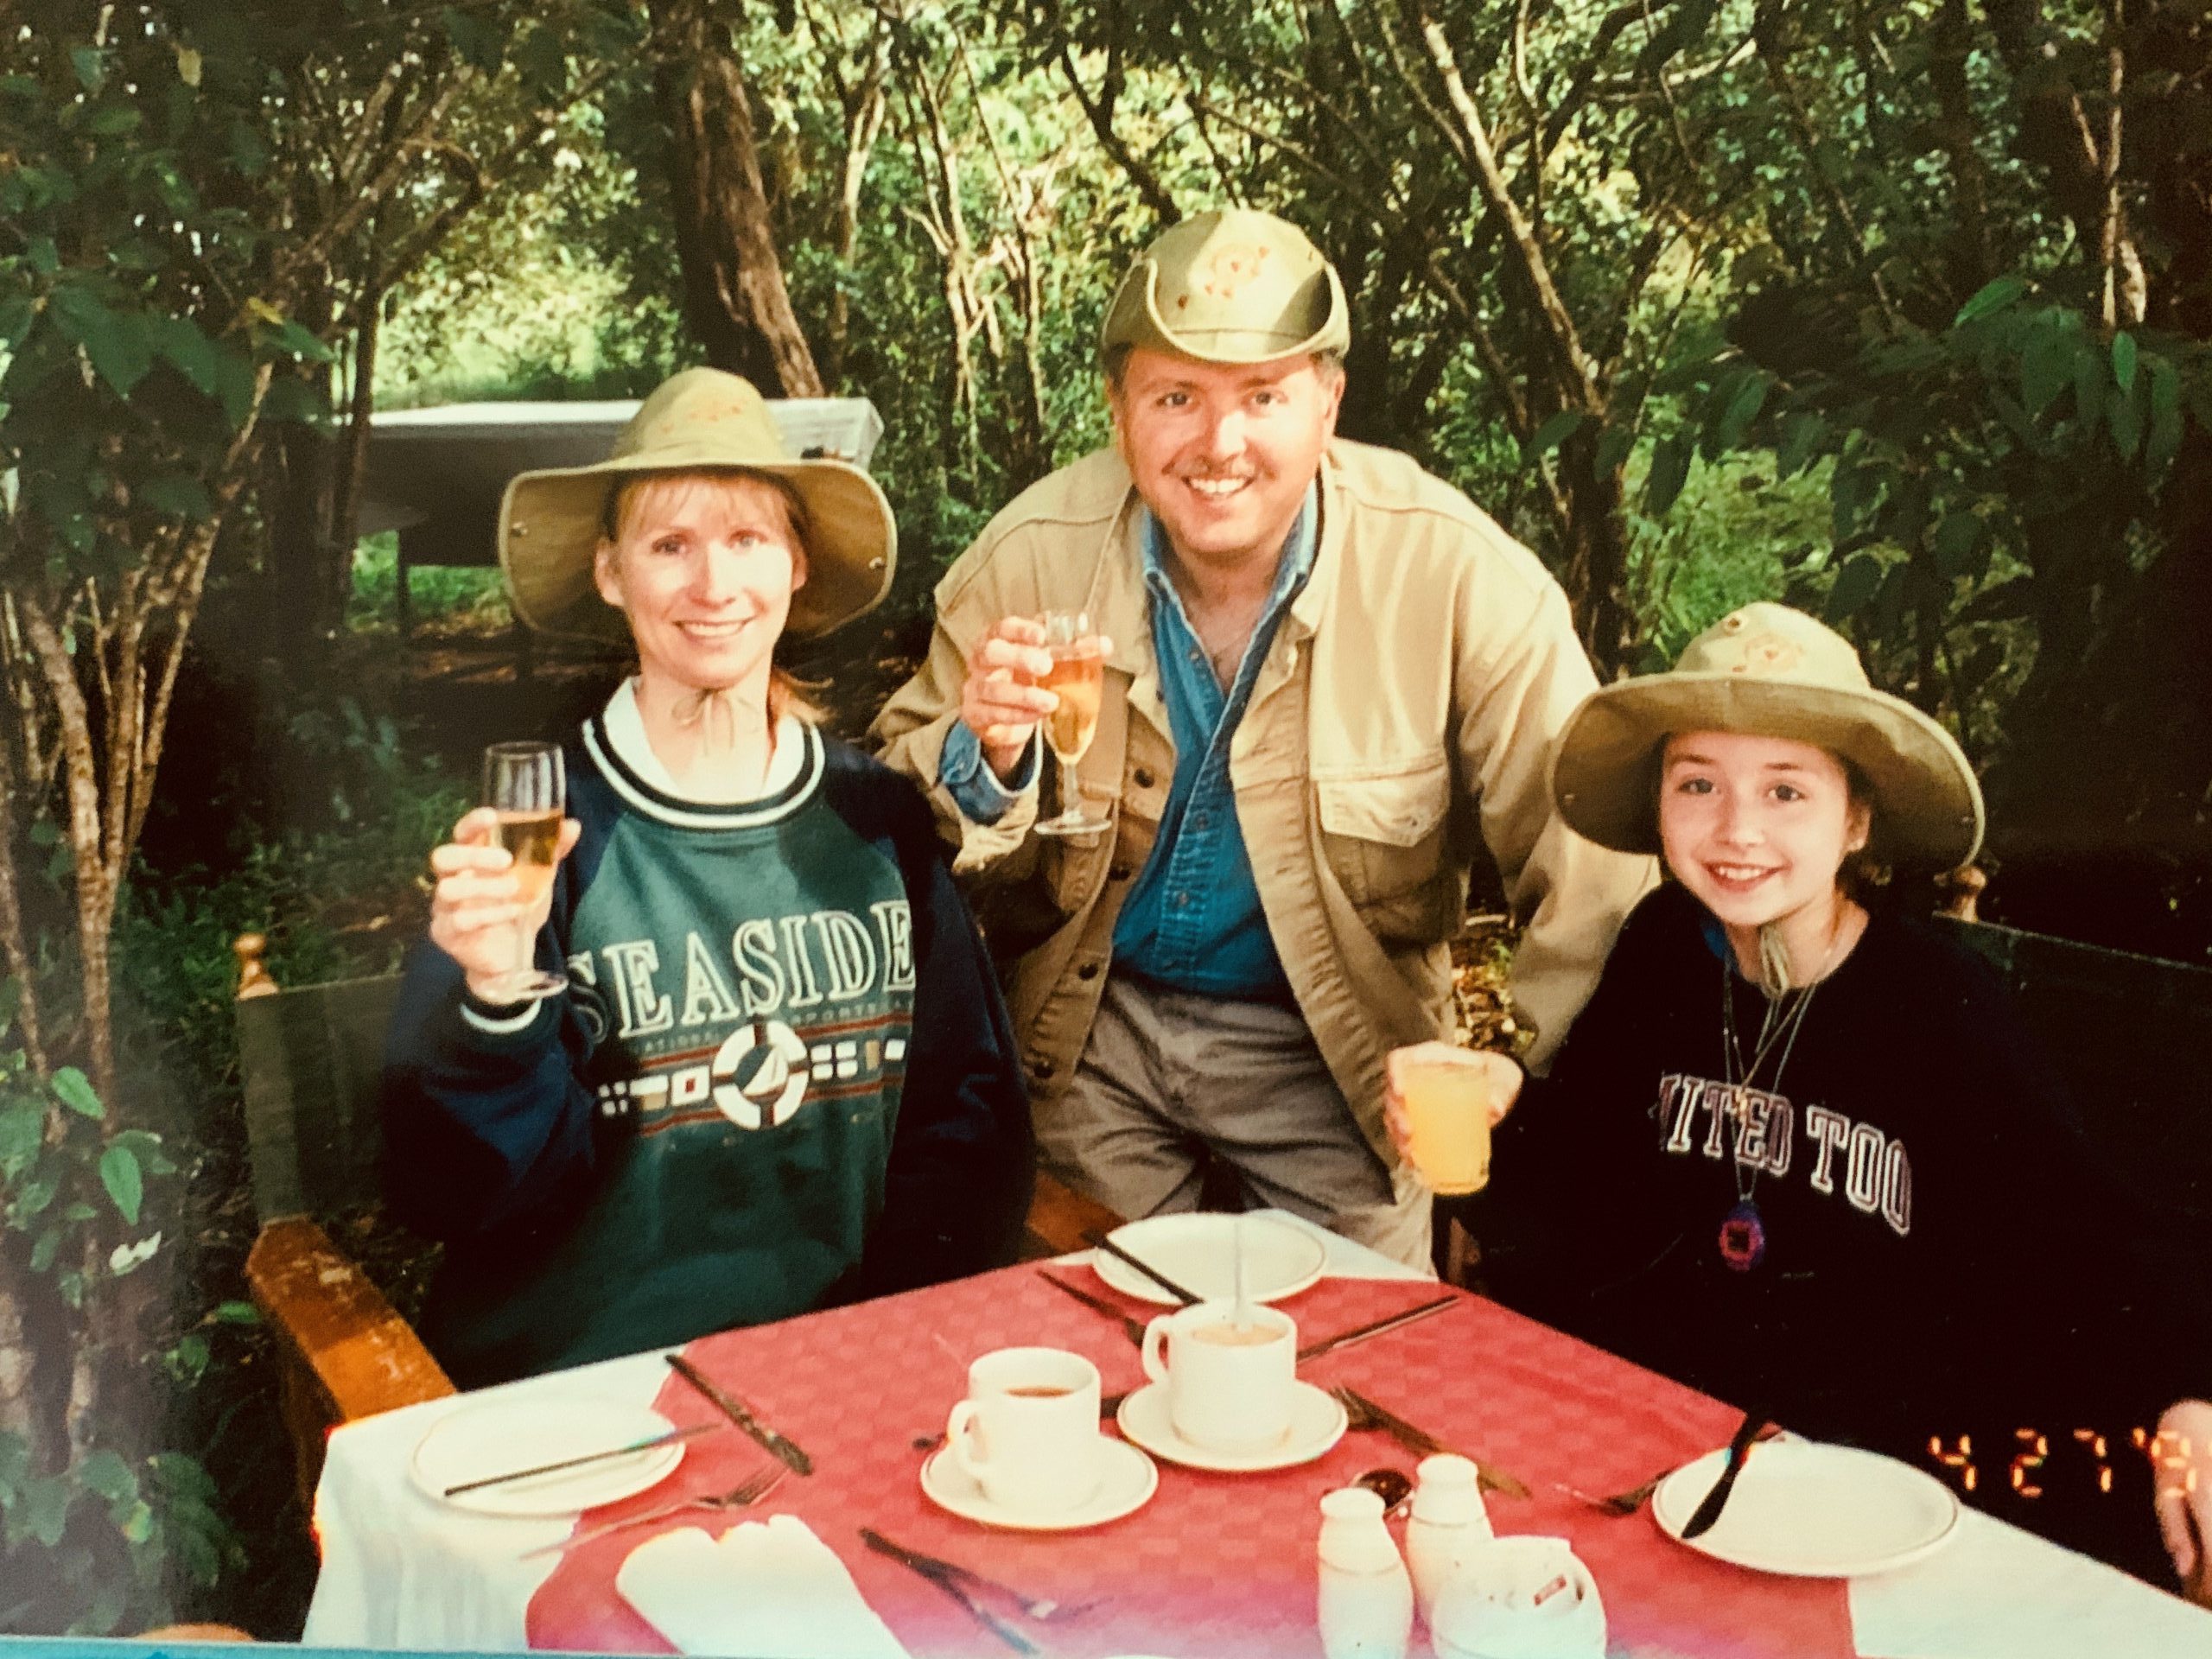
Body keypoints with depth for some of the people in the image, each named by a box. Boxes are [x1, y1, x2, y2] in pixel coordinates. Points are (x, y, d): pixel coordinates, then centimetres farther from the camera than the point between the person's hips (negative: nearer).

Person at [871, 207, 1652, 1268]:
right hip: (1093, 1034, 2)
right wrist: (983, 760, -27)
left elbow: (1589, 868, -17)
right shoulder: (1030, 558, -15)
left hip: (1330, 1053, -1)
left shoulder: (1449, 570, -20)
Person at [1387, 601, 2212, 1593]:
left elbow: (2078, 1238, -9)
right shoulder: (1662, 948, 0)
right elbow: (1583, 1213, 4)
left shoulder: (1944, 1007, -11)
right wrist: (1501, 1113, -14)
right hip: (1652, 1417, 2)